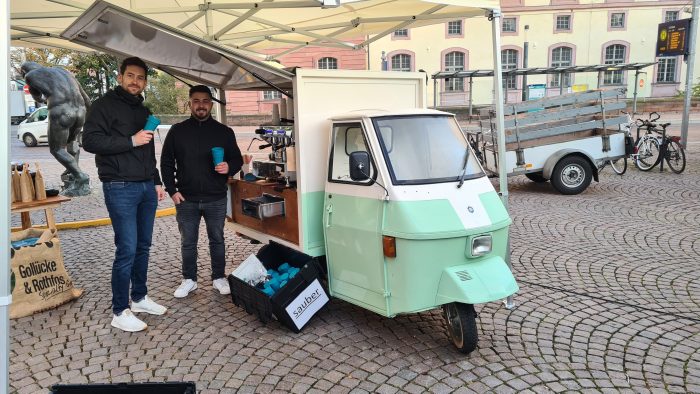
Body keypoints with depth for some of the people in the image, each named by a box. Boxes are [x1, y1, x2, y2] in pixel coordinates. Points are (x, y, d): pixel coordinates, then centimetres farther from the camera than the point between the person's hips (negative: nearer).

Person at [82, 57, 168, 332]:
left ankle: (139, 298, 27)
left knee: (143, 246, 13)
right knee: (127, 249, -8)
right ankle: (120, 312, 3)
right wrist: (131, 141, -18)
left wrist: (157, 182, 20)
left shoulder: (143, 111, 19)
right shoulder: (105, 105, -3)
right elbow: (90, 141, -15)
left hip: (146, 188, 8)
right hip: (120, 188, -7)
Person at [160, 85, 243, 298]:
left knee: (217, 240, 11)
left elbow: (237, 159, 7)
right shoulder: (177, 131, 2)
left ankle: (219, 277, 26)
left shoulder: (224, 132, 2)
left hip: (216, 200, 0)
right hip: (186, 200, 0)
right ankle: (189, 279, 25)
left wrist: (229, 167, -16)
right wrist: (172, 190, -3)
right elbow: (166, 163, 5)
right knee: (188, 243, 11)